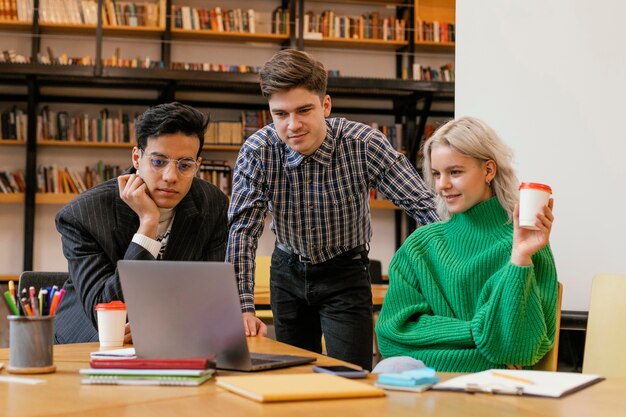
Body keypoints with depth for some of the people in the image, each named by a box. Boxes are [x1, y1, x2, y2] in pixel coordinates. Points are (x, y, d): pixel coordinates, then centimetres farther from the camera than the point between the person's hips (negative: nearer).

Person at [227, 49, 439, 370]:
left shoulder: (364, 145, -23)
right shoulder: (257, 152, -20)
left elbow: (422, 205, -19)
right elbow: (242, 229, -20)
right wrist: (243, 306, -28)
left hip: (345, 274, -2)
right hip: (288, 270, 2)